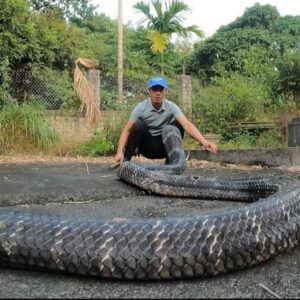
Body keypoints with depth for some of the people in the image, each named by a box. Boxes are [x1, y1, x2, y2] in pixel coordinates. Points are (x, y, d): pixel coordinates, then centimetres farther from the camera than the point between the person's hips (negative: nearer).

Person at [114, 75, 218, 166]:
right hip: (147, 147, -1)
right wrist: (120, 152, -31)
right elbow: (127, 130, -16)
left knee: (177, 125, -22)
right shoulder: (141, 107, -15)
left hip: (164, 147, 2)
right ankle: (126, 159, -16)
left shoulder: (171, 107, -15)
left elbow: (187, 124, -29)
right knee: (139, 125, -30)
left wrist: (204, 142, -46)